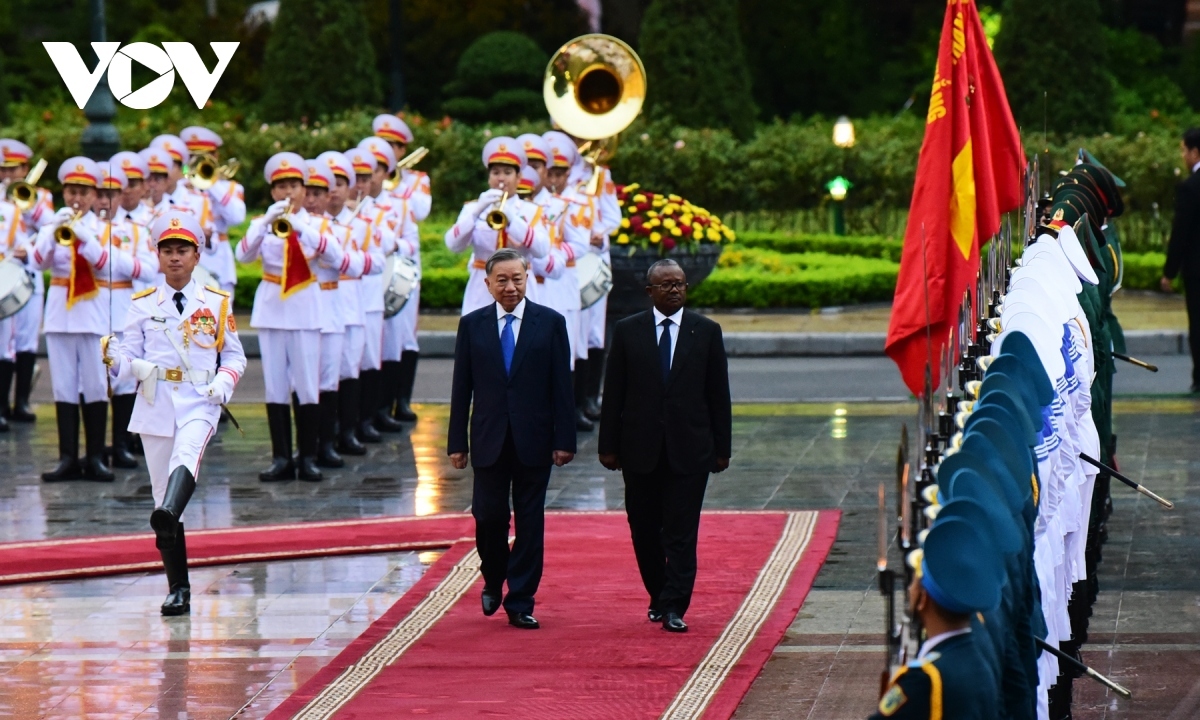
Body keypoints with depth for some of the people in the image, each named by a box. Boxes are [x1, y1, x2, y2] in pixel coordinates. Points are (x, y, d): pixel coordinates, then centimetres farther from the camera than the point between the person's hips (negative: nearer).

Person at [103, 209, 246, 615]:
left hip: (199, 402, -2)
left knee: (187, 454, -33)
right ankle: (178, 589, 8)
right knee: (161, 486, 1)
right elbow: (130, 358, 7)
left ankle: (167, 515, -62)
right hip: (155, 403, 2)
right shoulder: (143, 305, 10)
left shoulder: (216, 304, 9)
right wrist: (116, 360, -17)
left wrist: (224, 382, -7)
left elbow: (234, 355, 13)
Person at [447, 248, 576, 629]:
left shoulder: (550, 323, 2)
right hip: (489, 440, 1)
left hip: (533, 439, -1)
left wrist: (564, 440, -5)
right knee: (488, 516, 1)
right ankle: (493, 580, 28)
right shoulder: (472, 325, 5)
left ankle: (520, 603, 7)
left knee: (529, 522, 1)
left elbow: (561, 386, 0)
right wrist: (457, 442, 1)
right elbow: (461, 388, 5)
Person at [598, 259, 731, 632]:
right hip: (641, 448, 1)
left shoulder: (706, 332, 5)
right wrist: (609, 445, 0)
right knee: (645, 530, 7)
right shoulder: (627, 331, 5)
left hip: (689, 449, -1)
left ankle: (674, 608, -6)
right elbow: (613, 393, 5)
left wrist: (722, 447, 2)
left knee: (681, 532, -6)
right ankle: (659, 598, 24)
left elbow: (719, 394, 5)